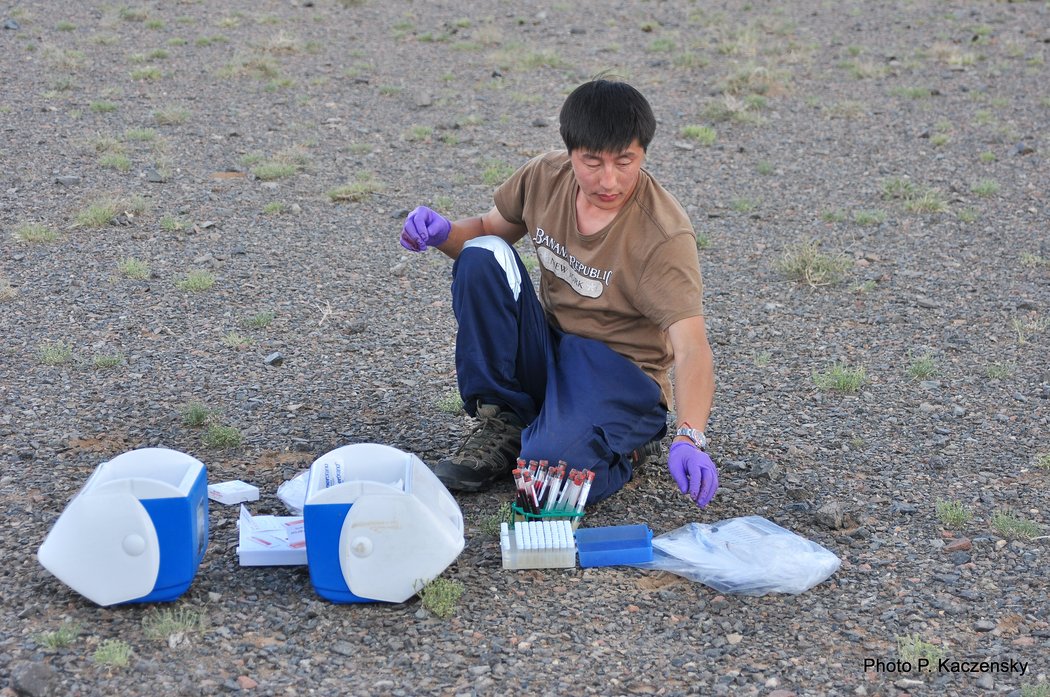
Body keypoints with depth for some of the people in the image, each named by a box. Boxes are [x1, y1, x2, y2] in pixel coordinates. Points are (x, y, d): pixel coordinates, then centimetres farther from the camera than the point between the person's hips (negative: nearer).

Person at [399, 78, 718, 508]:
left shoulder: (665, 234, -23)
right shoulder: (545, 178, -7)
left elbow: (691, 348, -32)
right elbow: (488, 230, 12)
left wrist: (690, 439, -48)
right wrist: (443, 233, -12)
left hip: (621, 372, -5)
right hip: (548, 350, 5)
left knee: (552, 470, -34)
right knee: (482, 258, -18)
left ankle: (630, 439, 3)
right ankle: (503, 425, -7)